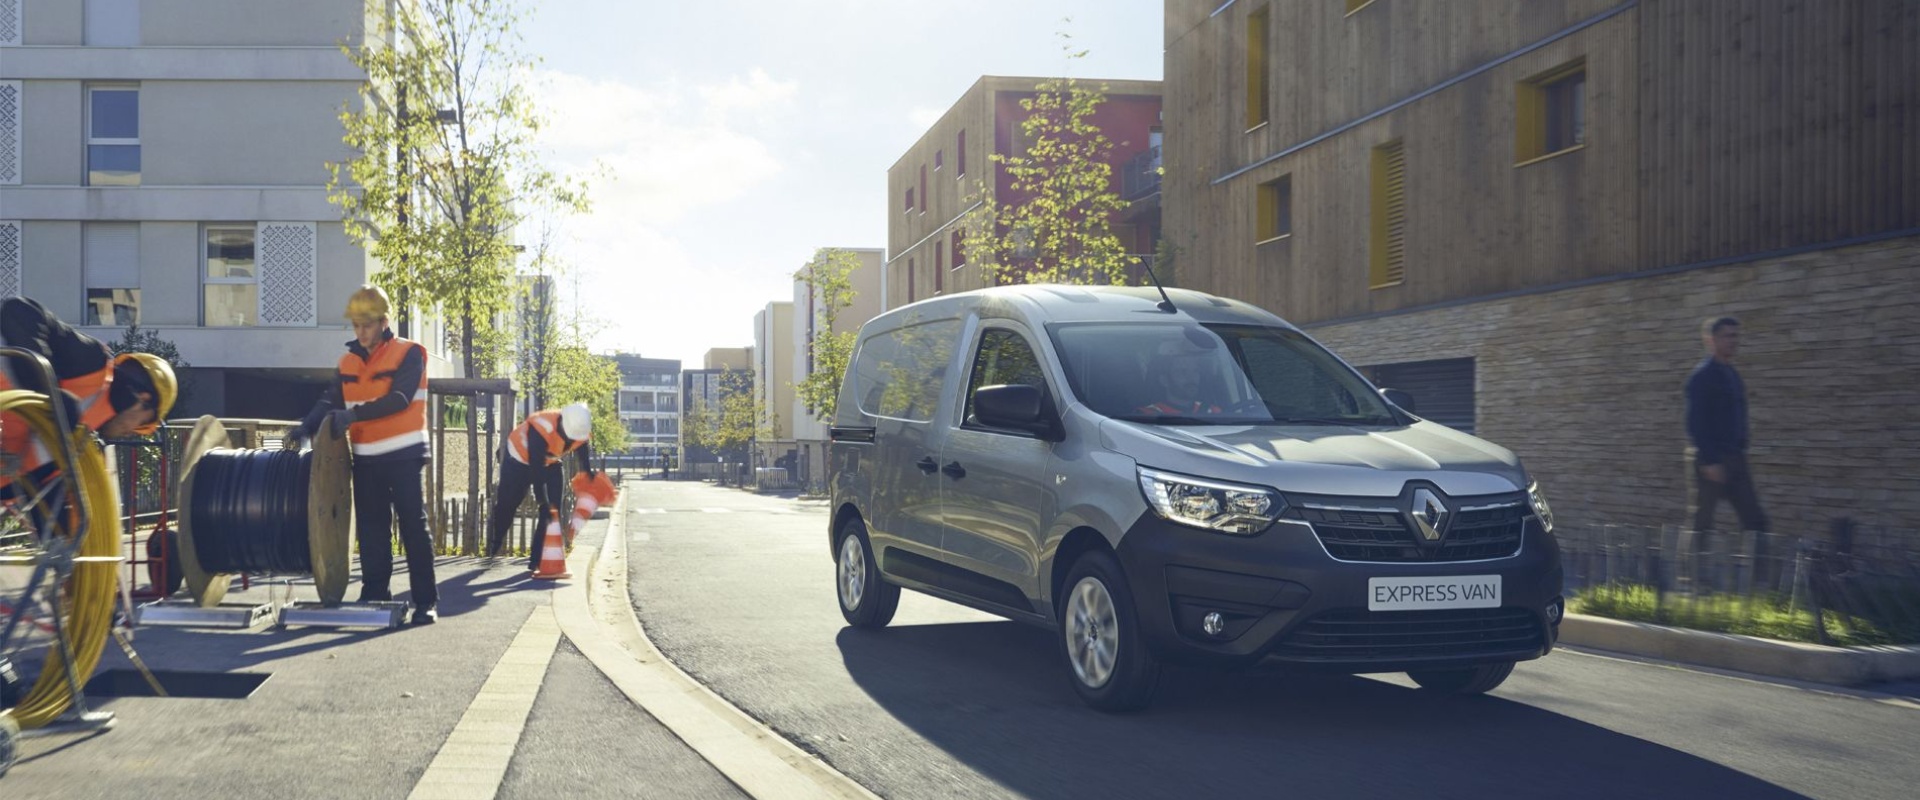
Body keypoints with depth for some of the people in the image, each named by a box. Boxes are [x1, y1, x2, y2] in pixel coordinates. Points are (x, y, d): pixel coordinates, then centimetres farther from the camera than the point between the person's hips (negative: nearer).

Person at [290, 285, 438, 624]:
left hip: (404, 456, -5)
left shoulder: (409, 354, -6)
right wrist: (308, 425, -11)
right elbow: (331, 401, 7)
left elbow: (399, 399, -17)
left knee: (414, 526, -5)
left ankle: (426, 601, -3)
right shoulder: (348, 362, 12)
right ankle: (374, 595, 16)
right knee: (371, 531, 9)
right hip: (366, 459, 6)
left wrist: (354, 414, -24)